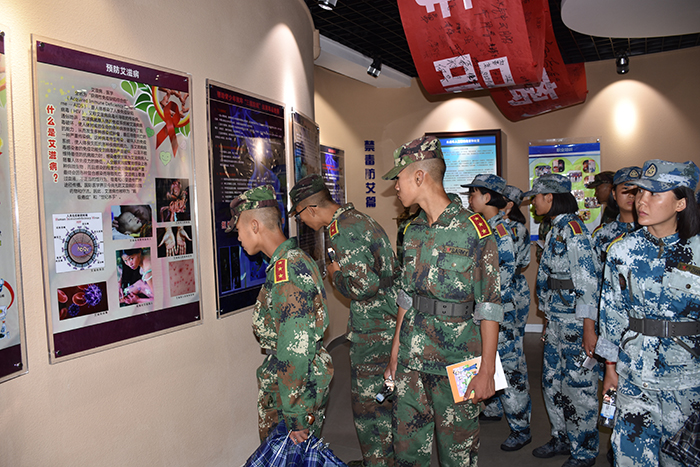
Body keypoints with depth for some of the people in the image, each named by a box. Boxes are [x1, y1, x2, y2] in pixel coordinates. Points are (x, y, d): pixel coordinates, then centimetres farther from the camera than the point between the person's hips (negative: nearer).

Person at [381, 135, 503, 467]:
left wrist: (487, 370, -13)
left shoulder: (473, 229, -12)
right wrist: (395, 352, 13)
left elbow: (489, 306, -12)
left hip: (455, 363, -5)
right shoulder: (413, 231, 8)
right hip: (411, 358, 6)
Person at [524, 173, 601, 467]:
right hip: (556, 320, 9)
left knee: (578, 385, 3)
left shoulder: (573, 229, -16)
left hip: (575, 321, -9)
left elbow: (588, 282, -21)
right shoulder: (556, 230, 13)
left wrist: (589, 328, -22)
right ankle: (562, 438, 33)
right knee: (552, 381, 17)